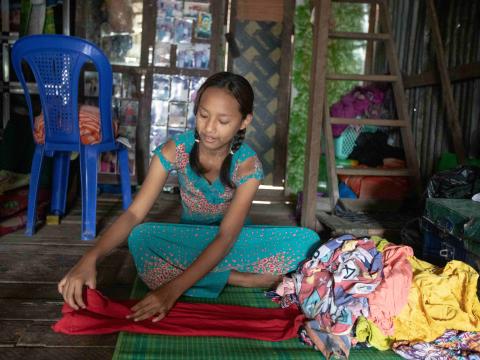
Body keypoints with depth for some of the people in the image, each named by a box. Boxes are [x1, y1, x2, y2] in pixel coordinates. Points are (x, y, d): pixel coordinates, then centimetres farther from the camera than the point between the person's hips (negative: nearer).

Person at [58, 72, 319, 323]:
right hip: (189, 240, 2)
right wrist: (90, 257, -41)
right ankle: (246, 279, -24)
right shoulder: (175, 150, -19)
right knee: (140, 238, -35)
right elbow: (133, 214, -23)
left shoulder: (248, 165, -22)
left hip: (233, 242, -1)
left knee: (307, 241, -26)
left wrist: (173, 289, -41)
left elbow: (226, 238, -29)